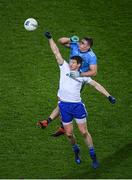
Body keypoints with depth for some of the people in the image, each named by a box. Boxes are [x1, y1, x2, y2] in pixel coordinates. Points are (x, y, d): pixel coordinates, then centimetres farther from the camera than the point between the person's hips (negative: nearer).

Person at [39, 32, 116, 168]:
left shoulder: (82, 75, 6)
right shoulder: (64, 68, 7)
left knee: (84, 132, -3)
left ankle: (93, 156, 7)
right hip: (64, 105, 1)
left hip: (77, 105, -1)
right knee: (69, 133, 5)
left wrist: (108, 95, 3)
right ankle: (76, 150, 33)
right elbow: (56, 52, 6)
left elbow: (96, 85, 10)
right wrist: (50, 38, 2)